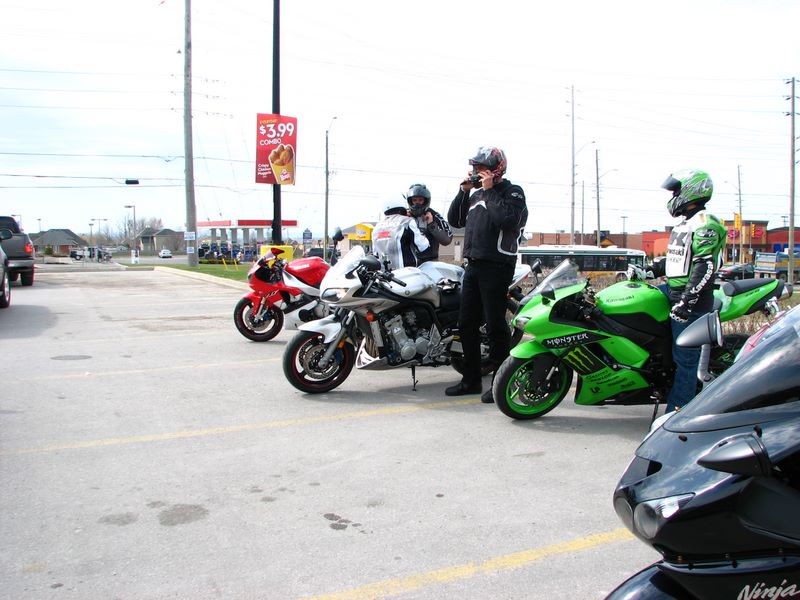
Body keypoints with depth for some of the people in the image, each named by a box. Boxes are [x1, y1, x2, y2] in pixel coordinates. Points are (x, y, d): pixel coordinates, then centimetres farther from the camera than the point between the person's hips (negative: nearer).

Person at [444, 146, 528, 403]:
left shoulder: (512, 192, -2)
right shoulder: (476, 194, 19)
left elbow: (507, 220, -20)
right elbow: (454, 220, 16)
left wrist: (489, 191, -13)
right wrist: (464, 191, 6)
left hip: (497, 266, -8)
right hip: (473, 264, 8)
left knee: (495, 325, -7)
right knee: (467, 323, 9)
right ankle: (471, 379, 19)